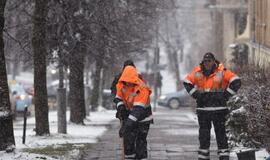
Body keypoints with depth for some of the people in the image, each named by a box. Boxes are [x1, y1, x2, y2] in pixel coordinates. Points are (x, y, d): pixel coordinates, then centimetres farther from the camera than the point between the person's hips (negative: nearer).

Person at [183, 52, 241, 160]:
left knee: (220, 133, -3)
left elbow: (236, 82, -8)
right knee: (203, 135, 8)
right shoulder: (198, 73, 6)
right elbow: (187, 82, 18)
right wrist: (195, 94, 7)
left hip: (218, 108, -4)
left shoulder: (222, 72, -5)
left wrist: (226, 95, -10)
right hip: (202, 109, 4)